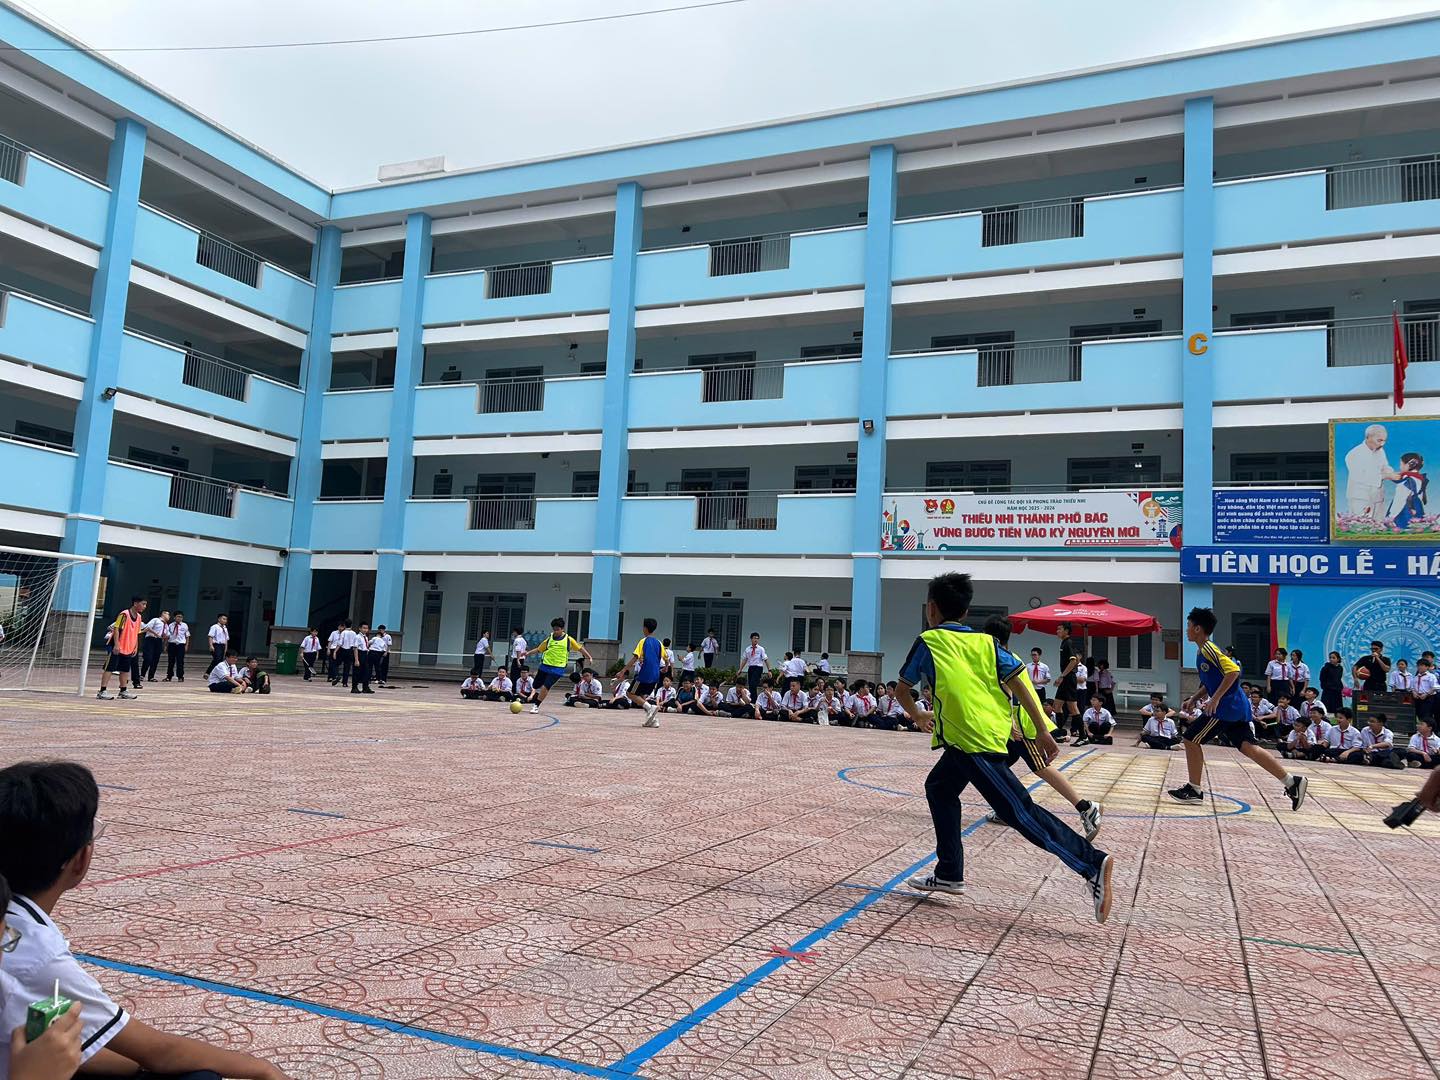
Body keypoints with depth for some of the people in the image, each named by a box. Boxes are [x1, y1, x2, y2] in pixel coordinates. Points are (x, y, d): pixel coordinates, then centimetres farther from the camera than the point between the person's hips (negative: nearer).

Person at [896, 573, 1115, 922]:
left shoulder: (928, 641, 5)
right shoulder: (984, 641, 16)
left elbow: (903, 690, 16)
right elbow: (1017, 682, 7)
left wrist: (917, 716, 36)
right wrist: (1042, 731, 8)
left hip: (970, 739, -7)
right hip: (994, 732, 7)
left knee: (1018, 810, -10)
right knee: (939, 788, 22)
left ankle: (1092, 863, -19)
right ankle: (949, 874, 25)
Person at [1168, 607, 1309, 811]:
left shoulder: (1208, 649, -14)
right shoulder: (1201, 651, 17)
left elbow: (1233, 671, -24)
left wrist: (1216, 698, -23)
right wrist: (1194, 698, 18)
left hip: (1226, 707, -10)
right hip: (1236, 707, 10)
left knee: (1191, 739, -3)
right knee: (1248, 747, 6)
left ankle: (1194, 789, 4)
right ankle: (1292, 782, 3)